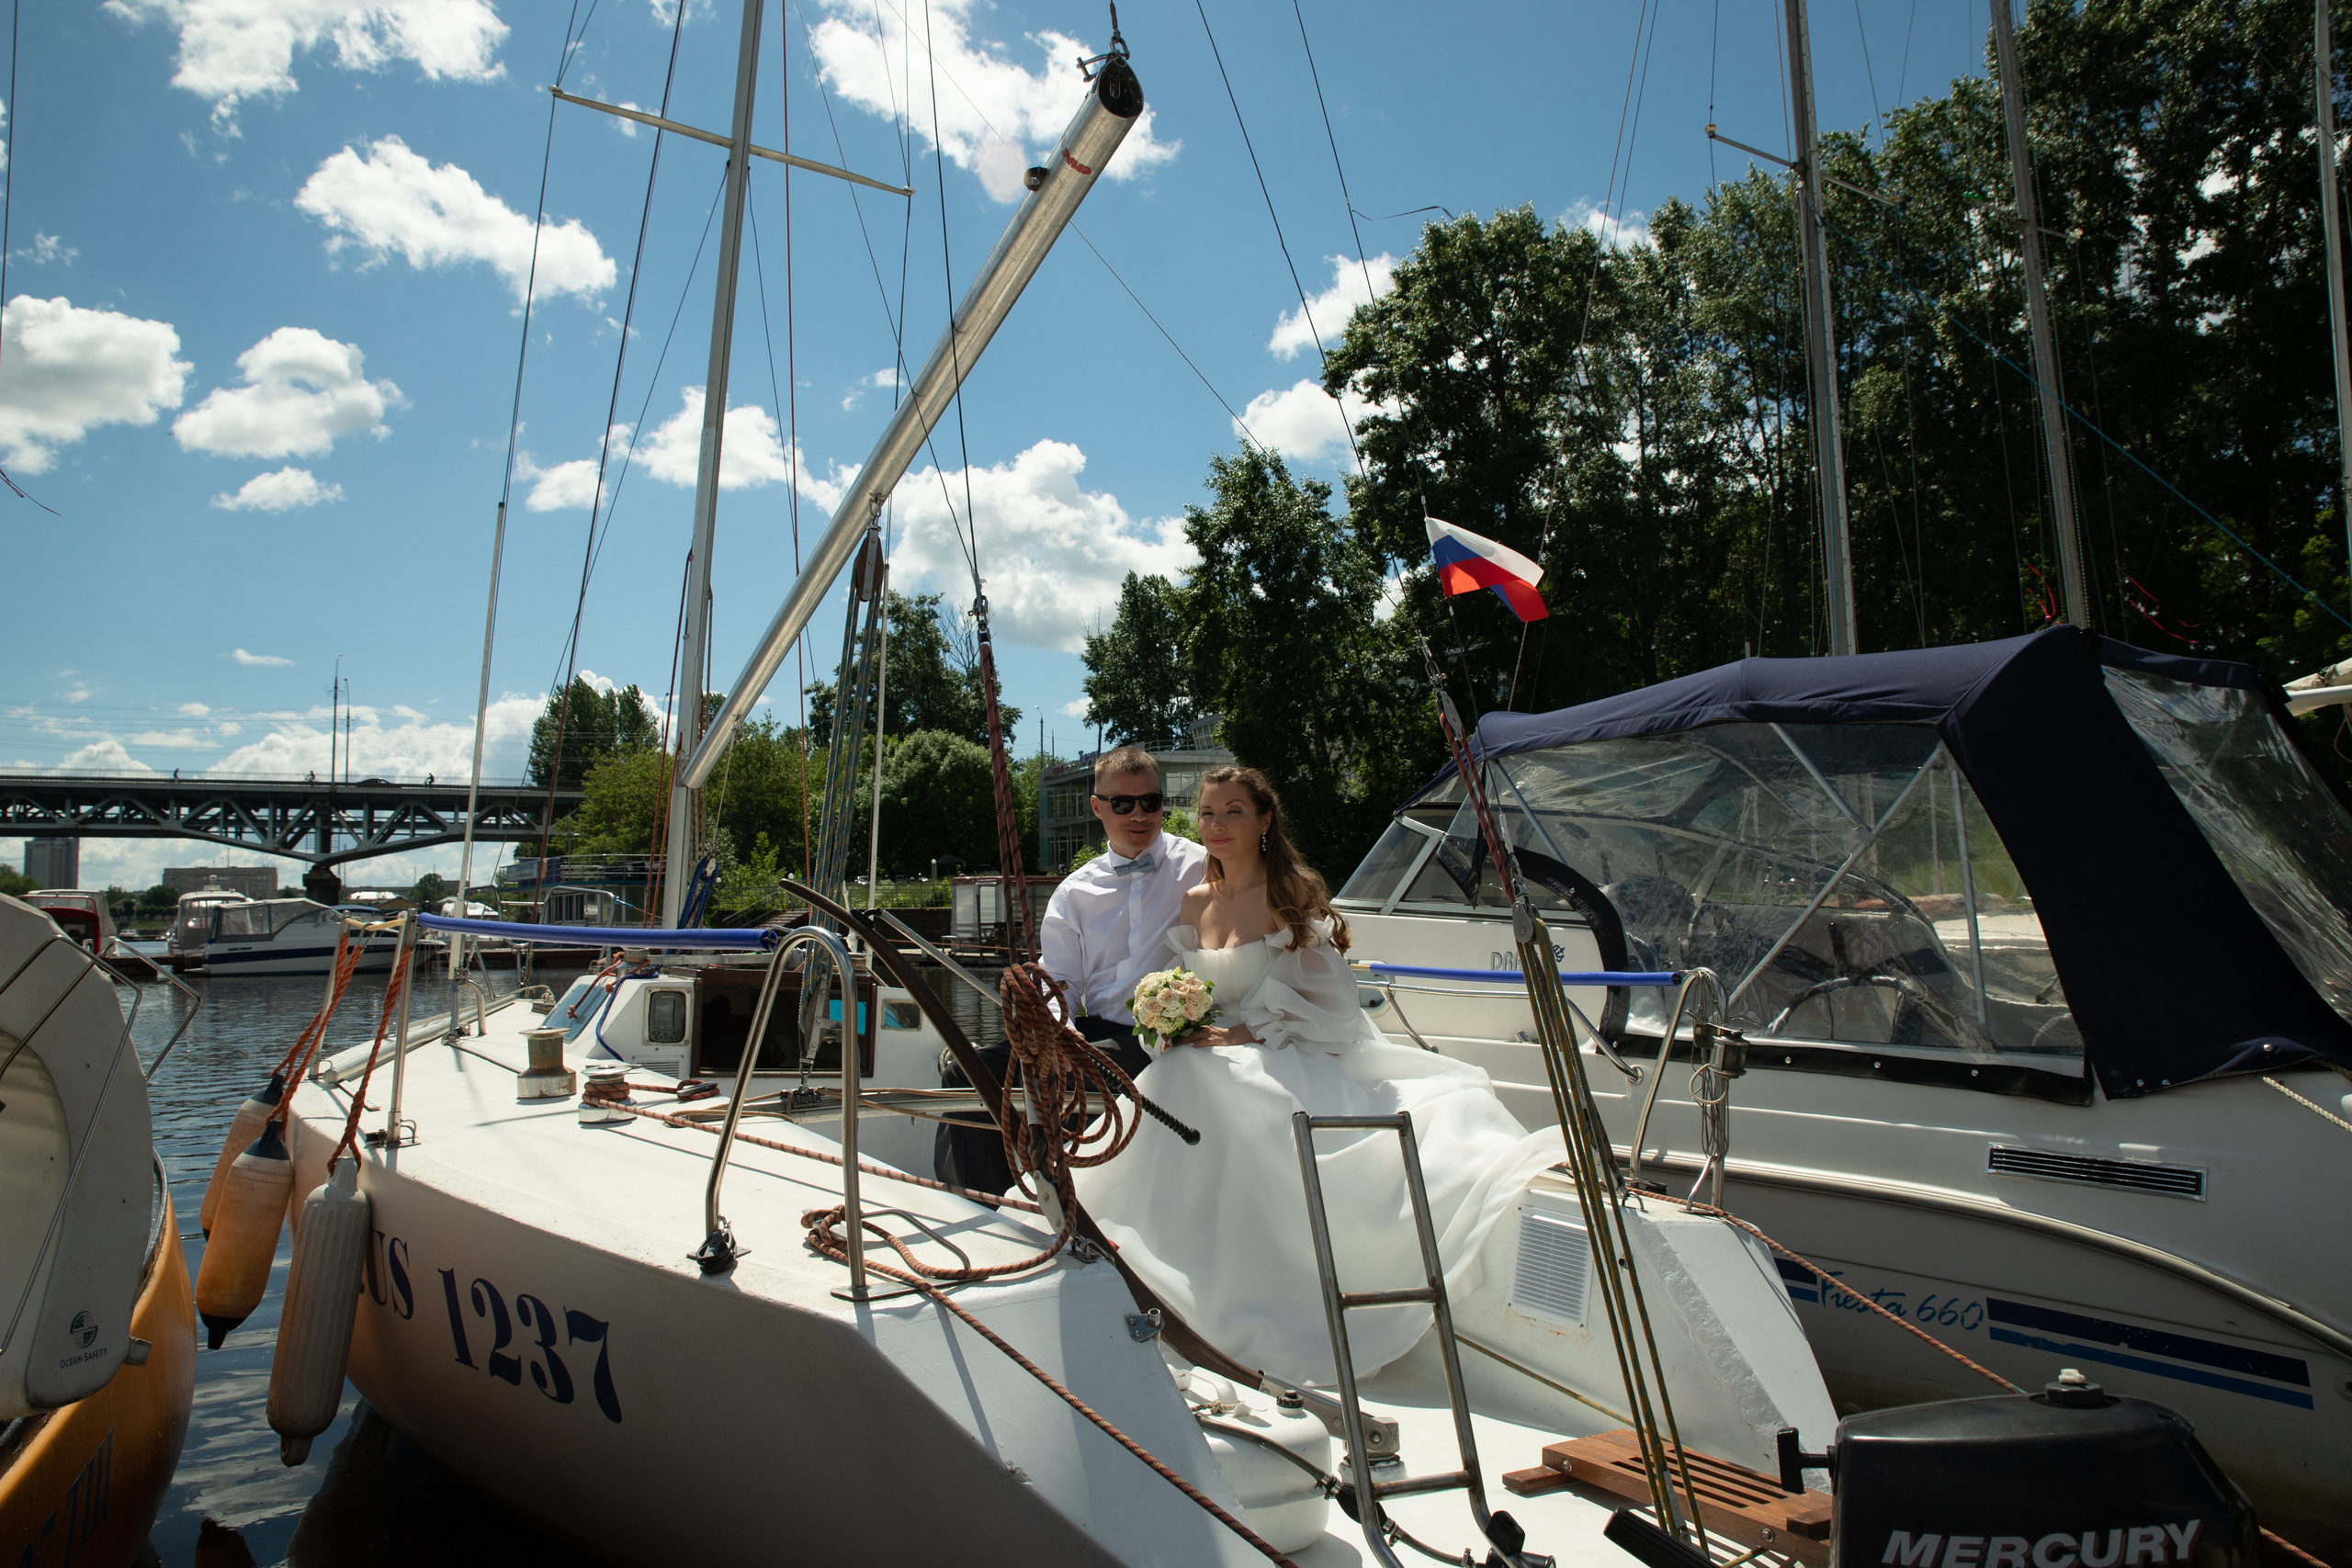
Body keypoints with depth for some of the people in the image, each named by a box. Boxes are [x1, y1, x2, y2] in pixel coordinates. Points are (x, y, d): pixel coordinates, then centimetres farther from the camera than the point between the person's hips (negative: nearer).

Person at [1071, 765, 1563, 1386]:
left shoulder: (1294, 894, 0)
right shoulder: (1194, 903, 15)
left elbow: (1323, 997, -5)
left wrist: (1245, 1034, -16)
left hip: (1292, 1057, -4)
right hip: (1216, 1055, 4)